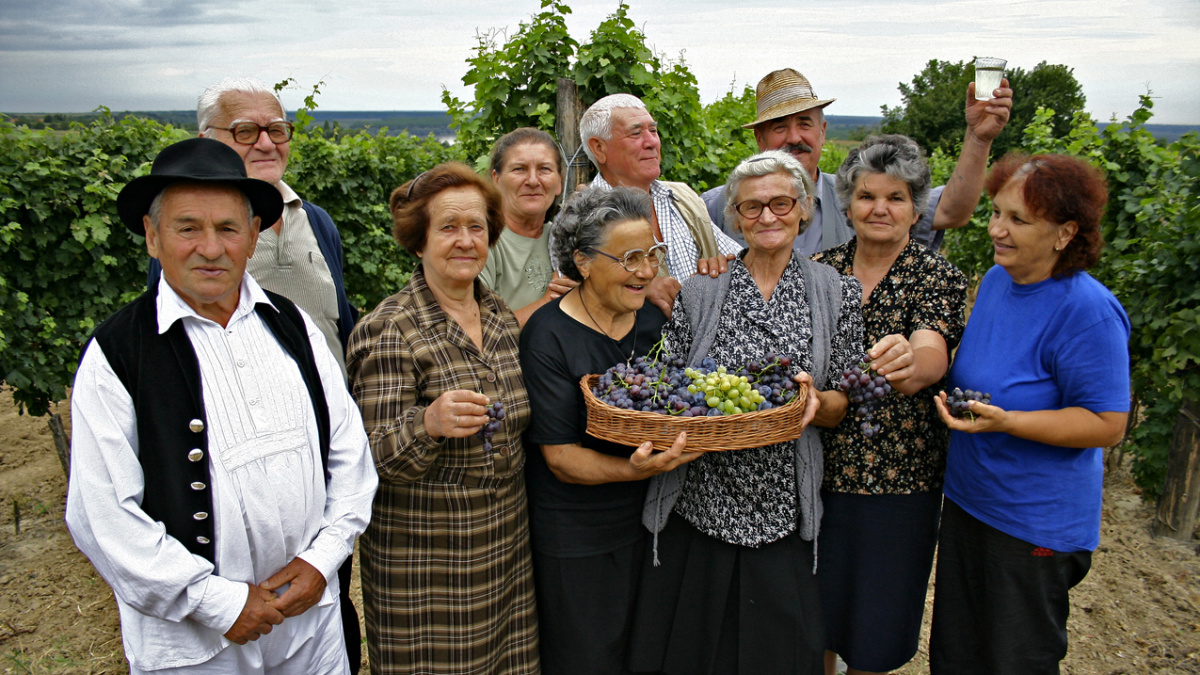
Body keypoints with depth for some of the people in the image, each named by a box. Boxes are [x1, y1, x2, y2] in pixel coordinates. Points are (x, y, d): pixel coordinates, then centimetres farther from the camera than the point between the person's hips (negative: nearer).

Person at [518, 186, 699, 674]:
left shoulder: (654, 322, 2)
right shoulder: (548, 336, -16)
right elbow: (560, 456, -18)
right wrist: (635, 469, -35)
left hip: (647, 522, 5)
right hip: (574, 539, -5)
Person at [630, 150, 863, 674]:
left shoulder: (837, 293, 3)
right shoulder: (700, 292, 2)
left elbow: (841, 405, 4)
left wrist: (814, 401, -17)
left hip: (783, 508, 0)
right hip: (698, 502, 0)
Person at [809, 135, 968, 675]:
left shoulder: (936, 277, -6)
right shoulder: (821, 269, 3)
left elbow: (932, 361, -26)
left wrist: (909, 360, -46)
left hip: (897, 476, -2)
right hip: (819, 468, 3)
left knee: (875, 629, 11)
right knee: (813, 611, 15)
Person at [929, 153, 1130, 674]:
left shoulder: (1088, 311, -22)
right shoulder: (996, 279, 2)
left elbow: (1107, 425, -21)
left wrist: (1004, 421, -31)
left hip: (1035, 524, -7)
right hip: (966, 498, 8)